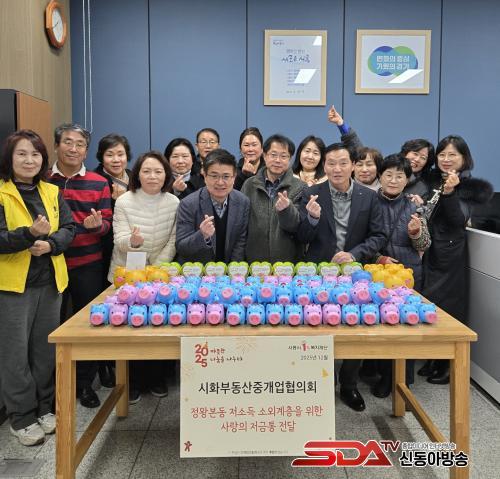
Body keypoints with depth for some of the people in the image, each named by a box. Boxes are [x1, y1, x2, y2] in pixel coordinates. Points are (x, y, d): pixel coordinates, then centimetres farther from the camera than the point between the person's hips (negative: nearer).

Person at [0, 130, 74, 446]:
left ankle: (45, 408, 29)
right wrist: (30, 233, -29)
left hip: (50, 281, 5)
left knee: (46, 348, 13)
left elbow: (68, 228, 4)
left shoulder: (52, 192, 8)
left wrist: (51, 244, -15)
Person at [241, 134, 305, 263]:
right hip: (253, 261, 2)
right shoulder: (249, 185, 5)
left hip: (288, 262, -1)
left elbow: (298, 227, -8)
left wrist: (287, 209, -27)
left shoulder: (300, 188, -1)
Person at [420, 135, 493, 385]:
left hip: (449, 255, -4)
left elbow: (459, 219, -16)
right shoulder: (431, 180, 9)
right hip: (425, 252, 5)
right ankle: (431, 357, 23)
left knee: (445, 306, 0)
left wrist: (449, 192, -27)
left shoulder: (471, 187, -4)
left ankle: (447, 364, 14)